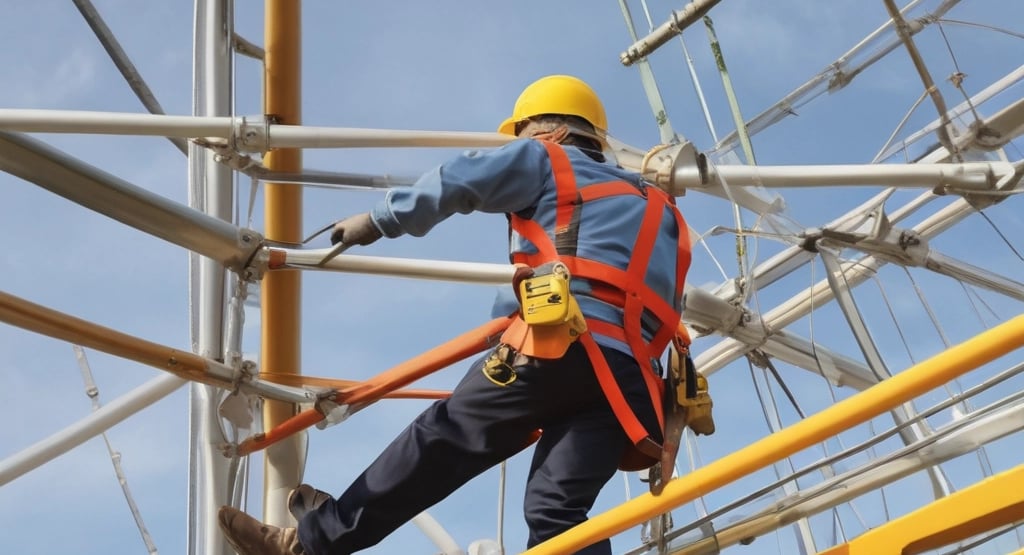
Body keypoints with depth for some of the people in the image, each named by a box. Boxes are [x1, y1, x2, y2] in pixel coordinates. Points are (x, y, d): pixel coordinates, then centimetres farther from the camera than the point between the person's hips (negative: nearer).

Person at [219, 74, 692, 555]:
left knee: (439, 443, 3)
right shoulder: (658, 208, 35)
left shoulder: (546, 162, 16)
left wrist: (379, 220, 14)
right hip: (630, 379, 6)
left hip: (557, 346, -6)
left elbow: (454, 182, 3)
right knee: (558, 513, -1)